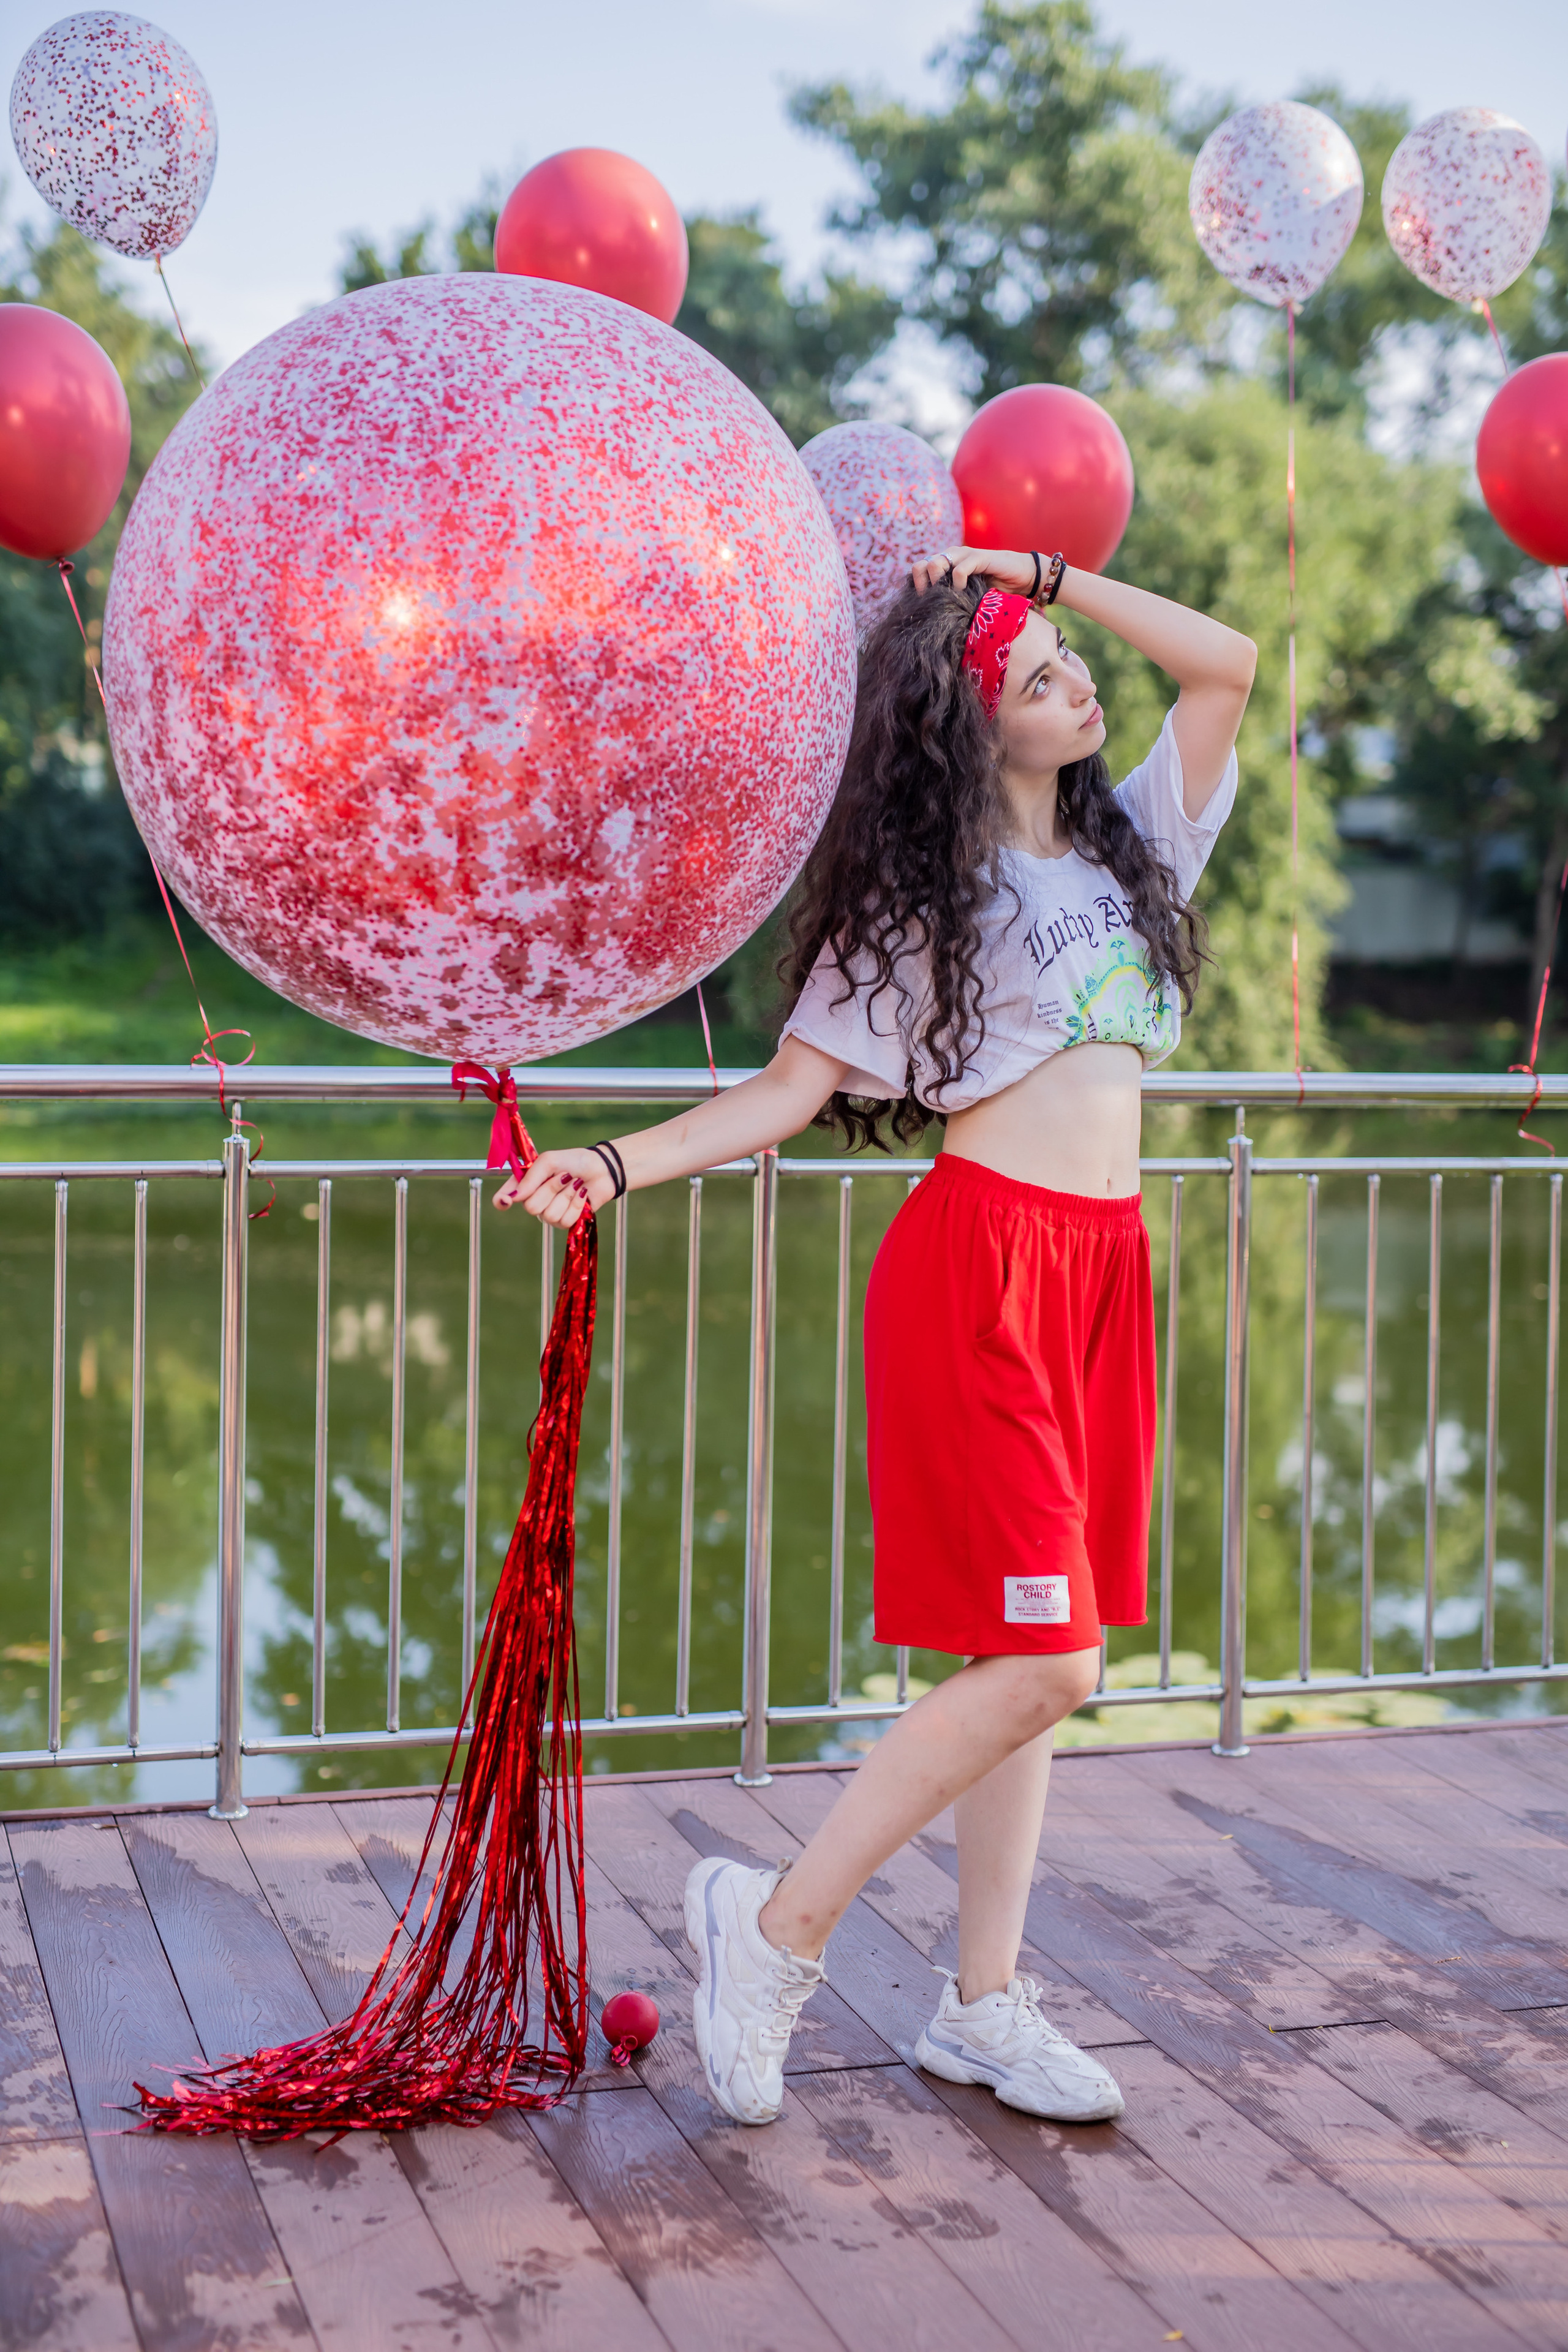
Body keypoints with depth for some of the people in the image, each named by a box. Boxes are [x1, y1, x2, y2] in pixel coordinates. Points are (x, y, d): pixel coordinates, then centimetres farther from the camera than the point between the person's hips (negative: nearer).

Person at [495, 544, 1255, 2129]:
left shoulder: (1130, 842, 17)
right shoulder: (922, 894, 0)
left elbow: (1228, 665, 14)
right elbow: (793, 1087, -4)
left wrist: (1047, 577, 10)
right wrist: (619, 1165, -16)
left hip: (1104, 1274, 6)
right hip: (981, 1268, -6)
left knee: (1033, 1659, 6)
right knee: (1042, 1659, -13)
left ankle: (984, 2005, 14)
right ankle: (778, 1928, 0)